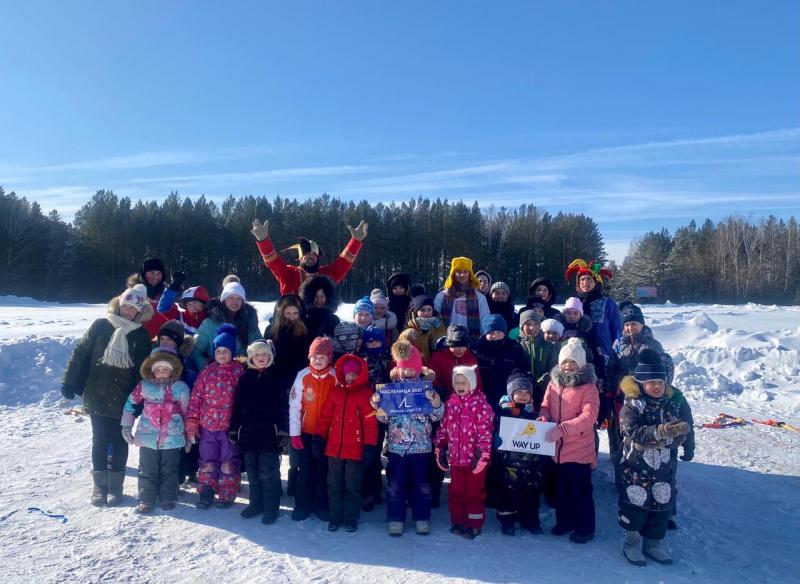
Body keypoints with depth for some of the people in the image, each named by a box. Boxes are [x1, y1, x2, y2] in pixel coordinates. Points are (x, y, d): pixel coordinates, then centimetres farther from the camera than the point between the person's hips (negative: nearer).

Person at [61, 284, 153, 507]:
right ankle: (99, 486, 22)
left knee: (119, 441, 8)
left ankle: (115, 485, 20)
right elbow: (80, 353, 2)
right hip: (97, 396, 1)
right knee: (100, 440, 10)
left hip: (124, 400, -1)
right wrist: (70, 382, -2)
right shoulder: (101, 326, -1)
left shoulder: (141, 335, -1)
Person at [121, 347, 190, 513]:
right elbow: (130, 403, 9)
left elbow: (186, 412, 6)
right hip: (148, 436, 1)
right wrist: (126, 426, 8)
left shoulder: (181, 388, -2)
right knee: (147, 470, 9)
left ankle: (168, 499, 23)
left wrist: (188, 434, 9)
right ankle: (146, 500, 21)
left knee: (169, 470, 10)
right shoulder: (144, 386, -1)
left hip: (172, 438, -1)